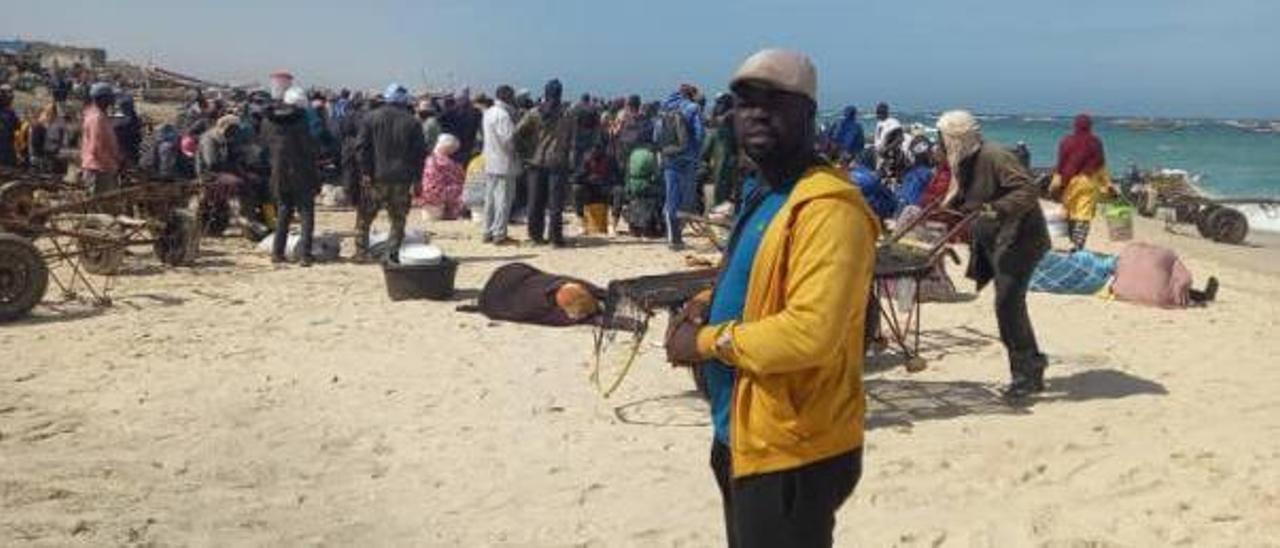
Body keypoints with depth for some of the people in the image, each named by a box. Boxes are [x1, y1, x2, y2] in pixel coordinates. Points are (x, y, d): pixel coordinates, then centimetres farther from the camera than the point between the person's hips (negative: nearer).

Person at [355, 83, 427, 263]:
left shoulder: (372, 118, 2)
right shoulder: (412, 123, 3)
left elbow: (361, 146, -3)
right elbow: (420, 153, 1)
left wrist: (365, 172, -2)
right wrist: (416, 179, 5)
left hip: (375, 178, 0)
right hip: (402, 180, 0)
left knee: (364, 218, 11)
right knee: (398, 219, 8)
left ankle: (361, 253, 9)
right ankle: (393, 253, 0)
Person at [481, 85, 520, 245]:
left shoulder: (488, 113, 11)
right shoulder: (503, 115, -17)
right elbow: (508, 138, -21)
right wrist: (513, 151, -4)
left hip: (490, 163, 9)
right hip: (504, 163, -9)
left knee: (490, 199, 13)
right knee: (503, 200, -4)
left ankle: (488, 232, 19)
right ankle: (499, 235, -2)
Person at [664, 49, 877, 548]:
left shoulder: (828, 207, -22)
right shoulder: (762, 194, 10)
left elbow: (810, 333, -32)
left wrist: (705, 340, -18)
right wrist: (708, 305, 3)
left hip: (791, 450, -10)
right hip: (745, 435, 10)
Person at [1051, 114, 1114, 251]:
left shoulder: (1066, 141, 1)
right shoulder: (1095, 142, -1)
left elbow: (1060, 164, 1)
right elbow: (1101, 166, 3)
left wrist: (1056, 183, 6)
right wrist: (1107, 184, 11)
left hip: (1070, 181, 2)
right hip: (1089, 181, -1)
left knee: (1070, 214, 13)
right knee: (1084, 215, -5)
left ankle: (1074, 242, 20)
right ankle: (1078, 244, -16)